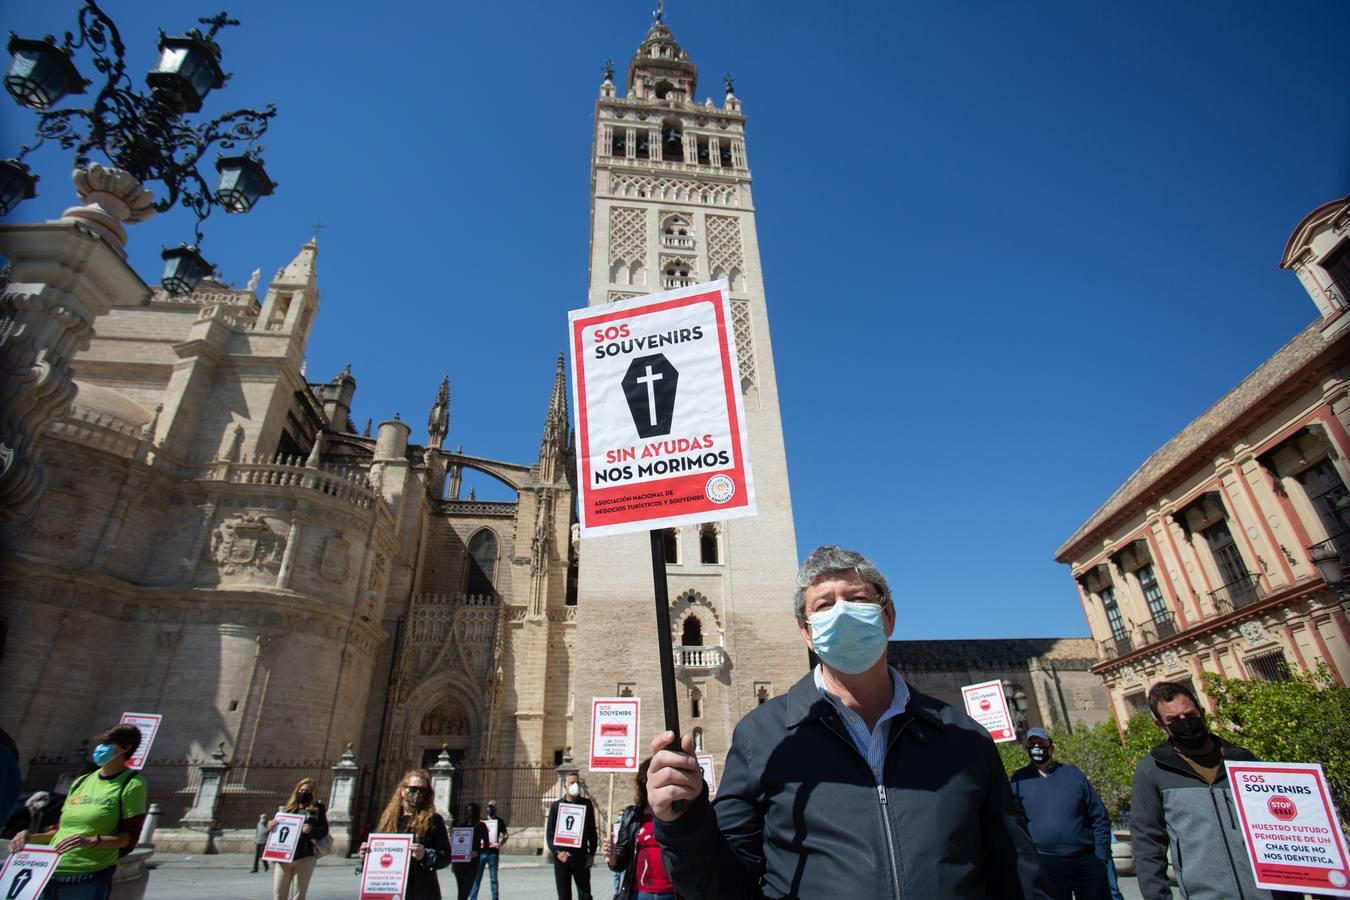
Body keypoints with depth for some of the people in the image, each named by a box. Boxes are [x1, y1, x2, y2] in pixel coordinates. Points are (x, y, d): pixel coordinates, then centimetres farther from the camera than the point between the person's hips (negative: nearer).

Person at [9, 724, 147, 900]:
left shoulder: (131, 784, -4)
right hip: (49, 877, 6)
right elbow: (62, 830, 23)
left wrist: (92, 841, -21)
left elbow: (130, 837, -8)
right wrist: (30, 837, 8)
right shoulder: (81, 782, 17)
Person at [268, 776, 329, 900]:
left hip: (305, 857, -3)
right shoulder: (288, 808, 15)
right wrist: (270, 826, -2)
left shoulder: (317, 808, 6)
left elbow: (324, 830, -3)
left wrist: (311, 830, -22)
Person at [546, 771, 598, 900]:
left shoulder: (586, 804, 4)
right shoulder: (556, 805, 1)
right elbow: (549, 833, 0)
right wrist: (557, 852, -14)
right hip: (561, 858, 0)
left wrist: (591, 854, -1)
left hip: (581, 857, 0)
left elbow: (592, 831, 6)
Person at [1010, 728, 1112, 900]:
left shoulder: (1072, 773, 5)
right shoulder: (1019, 780, 1)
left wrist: (1101, 857, 0)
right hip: (1045, 865, -1)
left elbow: (1099, 818, 7)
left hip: (1087, 861, 1)